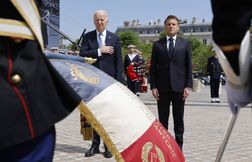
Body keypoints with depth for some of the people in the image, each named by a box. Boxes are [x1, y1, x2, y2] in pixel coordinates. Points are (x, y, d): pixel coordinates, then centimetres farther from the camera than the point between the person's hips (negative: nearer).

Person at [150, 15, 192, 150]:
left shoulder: (185, 44, 7)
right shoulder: (157, 44, 7)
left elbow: (189, 66, 4)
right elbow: (153, 67, 5)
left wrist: (188, 86, -4)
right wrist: (153, 86, -3)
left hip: (179, 87, 0)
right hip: (162, 87, 0)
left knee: (179, 119, 6)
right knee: (162, 119, 5)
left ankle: (178, 146, 15)